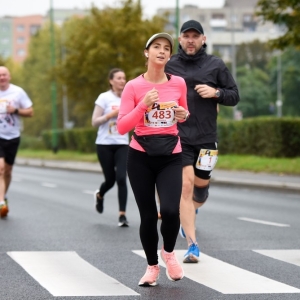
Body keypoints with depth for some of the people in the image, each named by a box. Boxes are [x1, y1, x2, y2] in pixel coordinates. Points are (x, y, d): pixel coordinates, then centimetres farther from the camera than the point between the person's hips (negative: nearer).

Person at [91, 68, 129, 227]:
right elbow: (94, 122, -8)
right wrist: (111, 114, -18)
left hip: (122, 144, 2)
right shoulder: (104, 97, -6)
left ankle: (122, 215, -10)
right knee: (110, 179, 5)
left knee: (121, 178, -14)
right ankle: (99, 195, 41)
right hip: (105, 144, -2)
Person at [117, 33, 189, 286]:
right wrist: (143, 105, -23)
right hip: (141, 157, -1)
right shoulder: (133, 86, -6)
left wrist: (184, 115, -4)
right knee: (148, 215, 0)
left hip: (171, 157, 1)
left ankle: (169, 252, 13)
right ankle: (152, 266, 23)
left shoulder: (178, 83, 2)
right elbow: (122, 127, -11)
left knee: (170, 210, -18)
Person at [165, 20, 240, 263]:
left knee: (201, 185, 11)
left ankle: (189, 215, 47)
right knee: (185, 185, -11)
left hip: (206, 138, 2)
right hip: (178, 137, -2)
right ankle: (192, 245, -10)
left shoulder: (216, 65, 4)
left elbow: (234, 96, 6)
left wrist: (216, 93, -13)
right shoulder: (169, 66, 3)